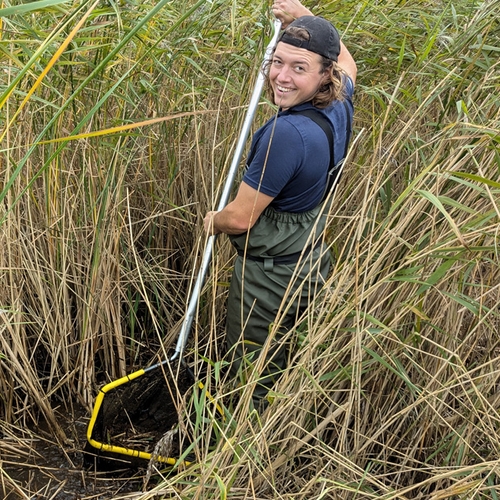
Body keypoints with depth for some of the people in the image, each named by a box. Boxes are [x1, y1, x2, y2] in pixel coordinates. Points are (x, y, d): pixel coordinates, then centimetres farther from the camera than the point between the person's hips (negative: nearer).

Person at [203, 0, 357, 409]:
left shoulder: (288, 133, -32)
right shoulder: (339, 105, -6)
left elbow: (240, 218, -24)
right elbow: (347, 63, 22)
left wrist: (212, 221, -1)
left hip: (270, 275, -9)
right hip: (312, 263, 9)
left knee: (251, 381, 9)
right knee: (278, 367, 27)